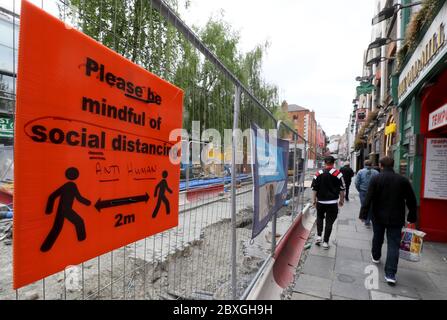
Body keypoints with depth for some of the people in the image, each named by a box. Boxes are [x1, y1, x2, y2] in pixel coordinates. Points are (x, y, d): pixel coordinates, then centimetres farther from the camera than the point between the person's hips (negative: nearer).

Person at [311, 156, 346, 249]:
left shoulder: (318, 174, 0)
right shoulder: (338, 174, -7)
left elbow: (314, 188, 2)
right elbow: (341, 189, -6)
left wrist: (314, 200, 9)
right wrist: (341, 200, 6)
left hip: (320, 201, 2)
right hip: (332, 202, -2)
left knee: (319, 218, 22)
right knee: (329, 222, 5)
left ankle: (318, 236, 14)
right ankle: (325, 242, 9)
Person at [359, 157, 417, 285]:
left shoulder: (376, 179, -11)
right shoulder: (403, 180, -3)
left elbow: (368, 198, -14)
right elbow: (411, 201, 2)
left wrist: (363, 214, -8)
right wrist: (412, 217, 13)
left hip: (379, 216, -1)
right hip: (396, 218, 1)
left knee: (377, 238, 21)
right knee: (393, 244, 3)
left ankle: (375, 257, 44)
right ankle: (390, 274, 0)